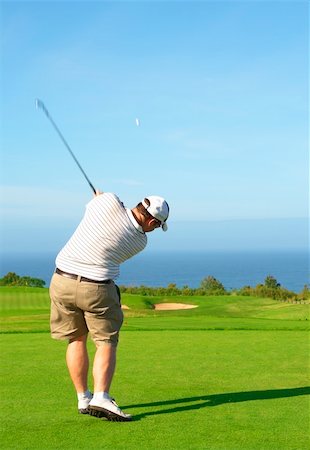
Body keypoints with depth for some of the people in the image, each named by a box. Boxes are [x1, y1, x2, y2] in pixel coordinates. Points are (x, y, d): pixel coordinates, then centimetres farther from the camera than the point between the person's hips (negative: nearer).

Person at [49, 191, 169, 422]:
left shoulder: (110, 201, -9)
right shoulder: (140, 241, -3)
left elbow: (92, 204, 12)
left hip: (63, 280, 3)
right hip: (97, 289, -3)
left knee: (76, 339, 15)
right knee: (107, 342, 8)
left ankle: (83, 398, 18)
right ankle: (101, 397, -10)